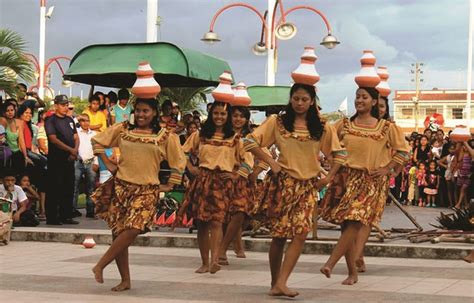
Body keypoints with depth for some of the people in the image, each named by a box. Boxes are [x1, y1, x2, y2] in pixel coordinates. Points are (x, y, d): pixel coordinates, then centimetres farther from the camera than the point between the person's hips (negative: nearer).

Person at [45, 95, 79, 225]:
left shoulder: (70, 120, 16)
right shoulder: (50, 121, -5)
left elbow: (76, 137, 15)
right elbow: (54, 139, -14)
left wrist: (75, 150, -5)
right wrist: (71, 150, -16)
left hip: (69, 159, 7)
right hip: (56, 159, -7)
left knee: (69, 188, 8)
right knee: (55, 189, -6)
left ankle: (66, 216, 14)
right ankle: (52, 218, -3)